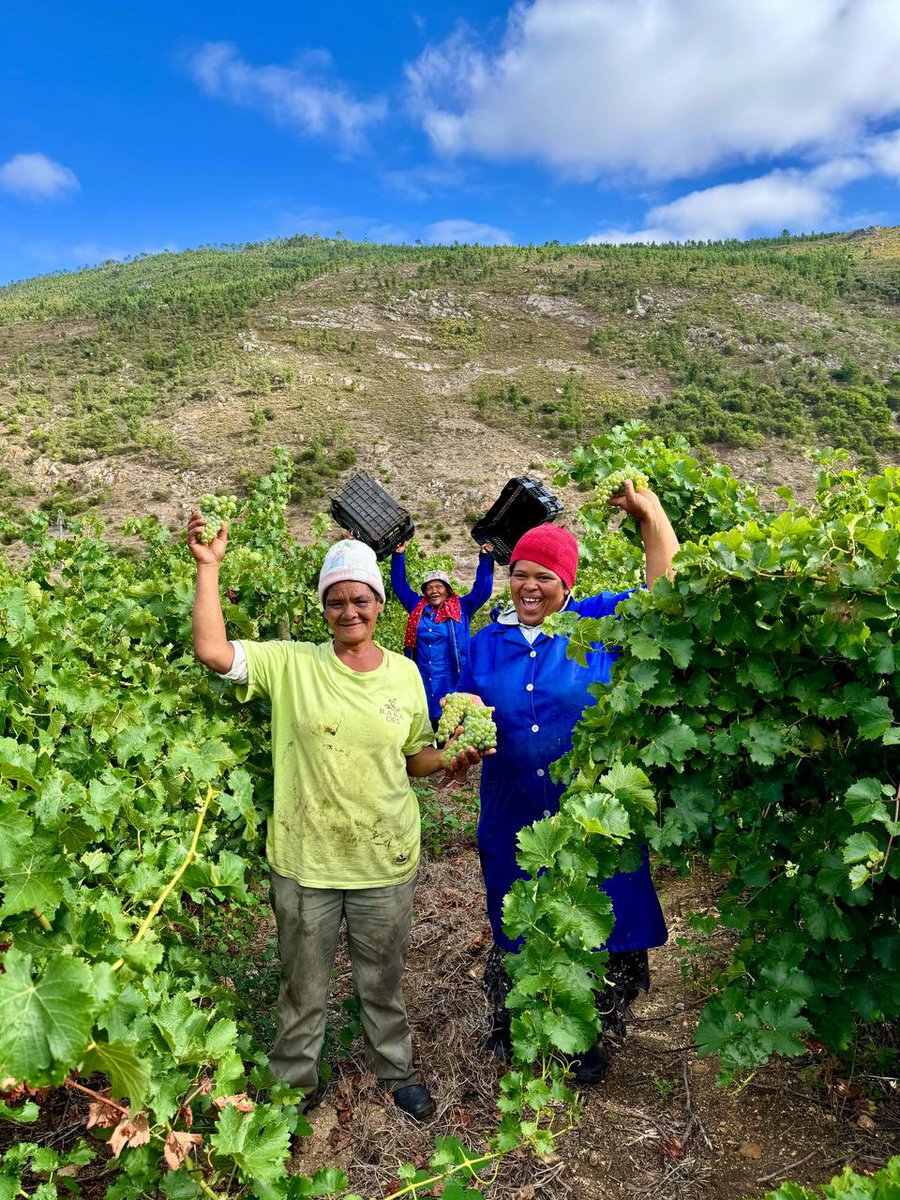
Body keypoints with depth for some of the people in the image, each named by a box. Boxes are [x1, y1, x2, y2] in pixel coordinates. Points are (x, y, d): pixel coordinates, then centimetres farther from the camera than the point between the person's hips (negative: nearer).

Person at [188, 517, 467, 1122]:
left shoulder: (405, 673, -3)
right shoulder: (291, 663, -11)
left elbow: (415, 758, 7)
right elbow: (212, 650, -24)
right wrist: (209, 566, -23)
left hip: (386, 862, 2)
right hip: (303, 862, -1)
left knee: (383, 982, 23)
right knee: (304, 986, 21)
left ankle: (397, 1069, 50)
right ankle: (296, 1081, 47)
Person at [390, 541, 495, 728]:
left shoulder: (461, 609, 5)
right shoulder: (417, 608, 13)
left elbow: (482, 589, 1)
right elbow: (399, 585, 19)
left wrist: (485, 558, -4)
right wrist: (398, 555, 14)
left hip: (452, 683, -3)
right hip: (421, 683, 3)